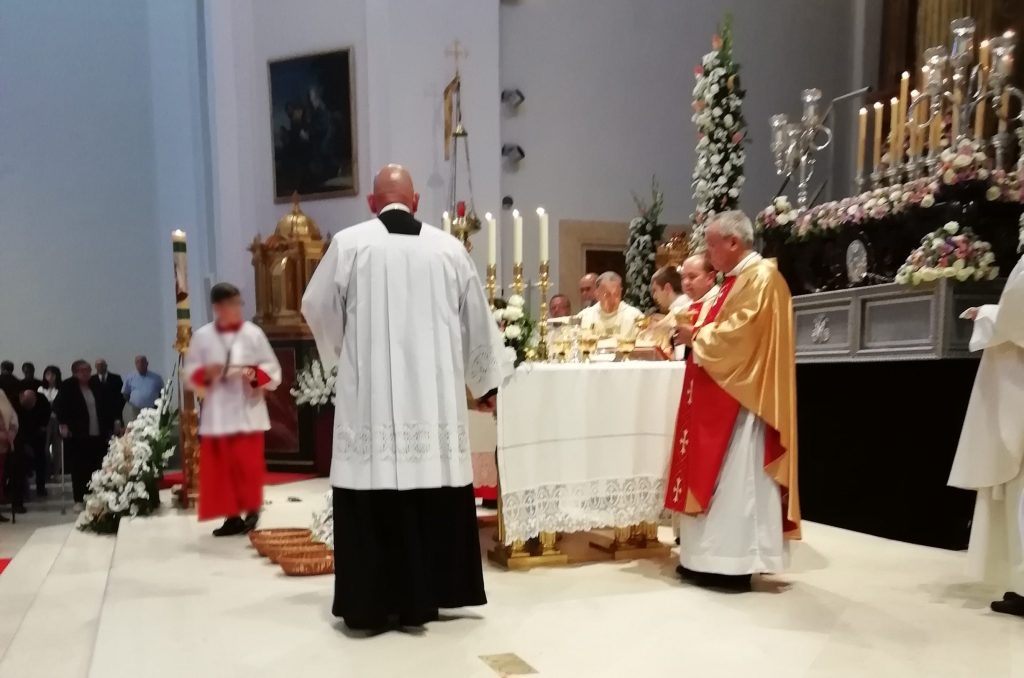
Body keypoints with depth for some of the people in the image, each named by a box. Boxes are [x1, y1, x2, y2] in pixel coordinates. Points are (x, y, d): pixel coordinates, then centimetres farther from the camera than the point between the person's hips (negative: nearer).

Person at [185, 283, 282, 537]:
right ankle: (232, 515, 13)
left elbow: (273, 371, 1)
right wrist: (206, 374, -12)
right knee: (220, 467, 4)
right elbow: (190, 373, 8)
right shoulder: (202, 336, 5)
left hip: (247, 413, -2)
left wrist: (254, 375, -17)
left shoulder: (253, 333, 0)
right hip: (216, 414, 2)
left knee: (247, 465, -4)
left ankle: (251, 511, 11)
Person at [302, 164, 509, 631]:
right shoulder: (449, 247, 6)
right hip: (434, 395, 2)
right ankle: (423, 597, 17)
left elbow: (316, 308, 8)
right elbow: (477, 319, 12)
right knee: (432, 494, 8)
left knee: (374, 492, 3)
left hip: (369, 396, -2)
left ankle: (372, 603, 8)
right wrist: (485, 382, 24)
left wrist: (339, 354, 29)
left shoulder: (349, 243, 0)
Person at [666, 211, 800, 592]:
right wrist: (695, 333, 5)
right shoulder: (740, 279, 18)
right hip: (723, 396, 10)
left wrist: (696, 336, -9)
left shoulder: (761, 277, -13)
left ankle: (733, 564, 2)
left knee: (734, 481, -5)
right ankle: (711, 559, 18)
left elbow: (738, 333, -22)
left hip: (740, 398, -10)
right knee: (715, 478, 11)